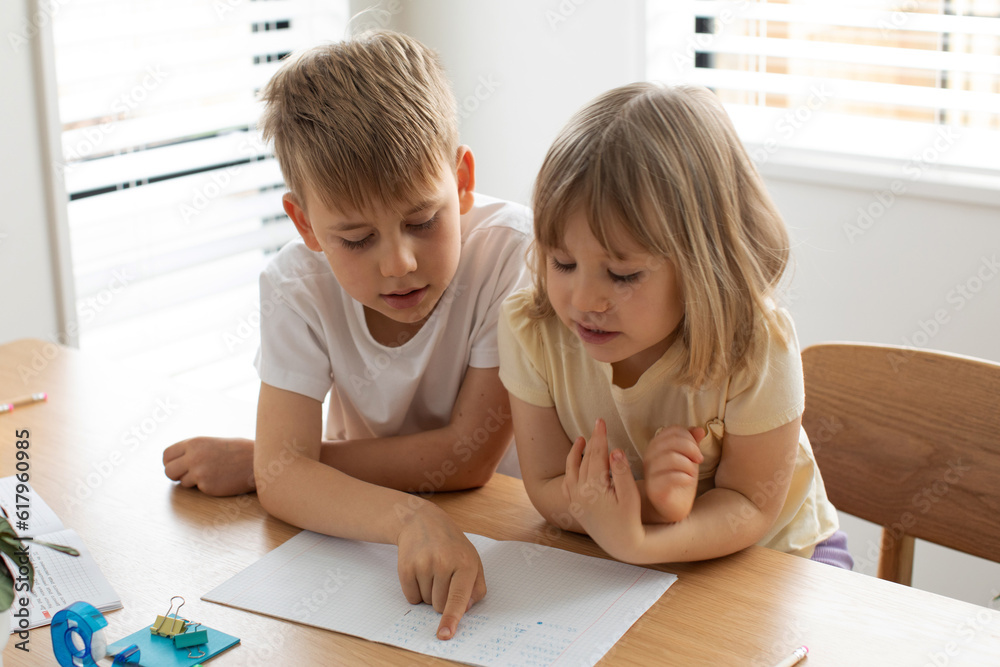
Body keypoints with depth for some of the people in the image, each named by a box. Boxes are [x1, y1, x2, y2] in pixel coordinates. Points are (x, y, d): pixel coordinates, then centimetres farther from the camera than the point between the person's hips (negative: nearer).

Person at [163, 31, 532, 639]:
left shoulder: (511, 250, -23)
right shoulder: (297, 285, -15)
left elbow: (470, 453, -22)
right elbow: (282, 472, -23)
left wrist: (251, 461, -18)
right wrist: (408, 515, -44)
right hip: (362, 527, 1)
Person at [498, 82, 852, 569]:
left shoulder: (755, 346, -26)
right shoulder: (530, 330, -19)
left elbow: (750, 507, -17)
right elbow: (548, 491, -14)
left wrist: (638, 542, -36)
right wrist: (649, 500, -34)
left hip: (772, 556, -2)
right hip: (615, 558, 2)